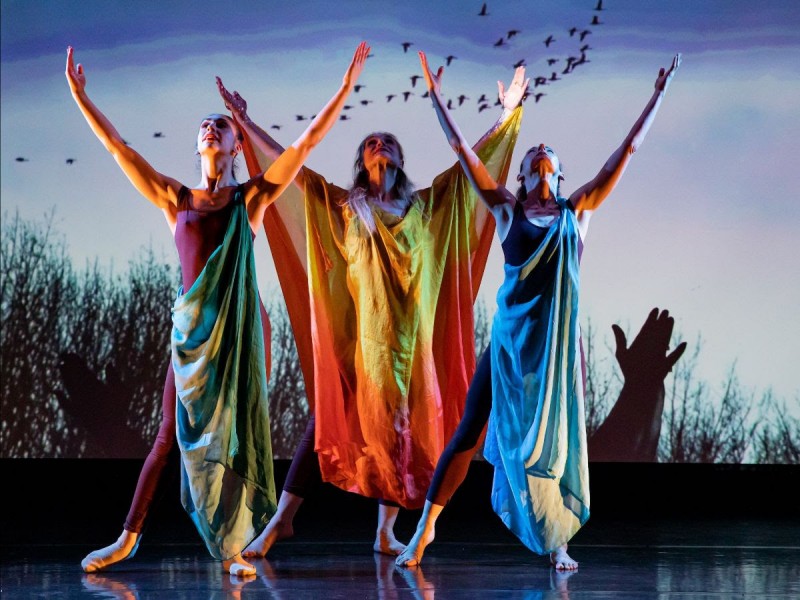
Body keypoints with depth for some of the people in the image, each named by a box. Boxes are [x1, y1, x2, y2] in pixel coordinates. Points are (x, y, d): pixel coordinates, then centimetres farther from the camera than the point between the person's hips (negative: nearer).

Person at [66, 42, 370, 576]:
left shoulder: (251, 198, 6)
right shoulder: (176, 199, 9)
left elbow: (307, 142, 2)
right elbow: (118, 147, 9)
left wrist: (347, 86, -1)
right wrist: (79, 94, 8)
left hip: (242, 322, -1)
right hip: (194, 325, 1)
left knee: (240, 430, -1)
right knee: (173, 434, 4)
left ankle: (233, 548, 3)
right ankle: (128, 539, 11)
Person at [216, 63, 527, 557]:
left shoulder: (424, 205, 15)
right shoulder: (342, 206, 10)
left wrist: (508, 115, 17)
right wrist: (245, 121, 6)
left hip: (412, 334, 2)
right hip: (359, 332, -2)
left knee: (403, 425, 2)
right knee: (331, 419, -6)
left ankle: (387, 531, 8)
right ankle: (282, 519, -3)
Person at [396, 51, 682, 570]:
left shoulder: (576, 211, 9)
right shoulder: (507, 210, 6)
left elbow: (627, 150, 10)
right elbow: (462, 148, 6)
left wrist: (659, 96, 10)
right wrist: (435, 96, 5)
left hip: (560, 338, 2)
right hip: (512, 335, -2)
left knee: (560, 434, 5)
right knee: (471, 430, -1)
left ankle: (557, 542, 14)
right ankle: (427, 527, 4)